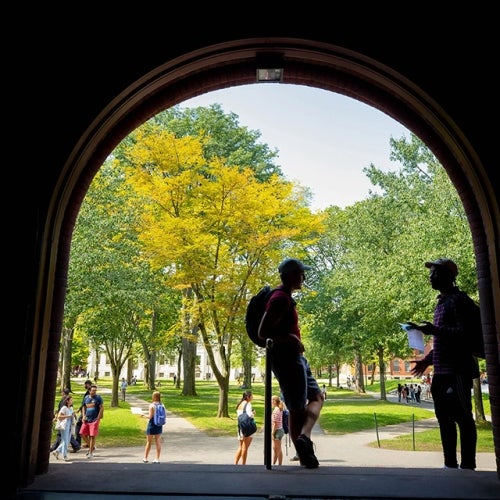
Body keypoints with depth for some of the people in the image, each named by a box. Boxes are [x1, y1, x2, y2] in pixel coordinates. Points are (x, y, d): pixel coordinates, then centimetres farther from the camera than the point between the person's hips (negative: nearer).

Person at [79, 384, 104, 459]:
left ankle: (91, 452, 7)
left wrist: (98, 418, -12)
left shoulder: (98, 398, -6)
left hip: (94, 420, -5)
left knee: (92, 436, -4)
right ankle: (91, 447, 23)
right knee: (82, 433, 2)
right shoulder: (86, 398, 9)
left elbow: (102, 408, -7)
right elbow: (84, 407, 18)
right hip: (86, 420, 5)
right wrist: (84, 416, 5)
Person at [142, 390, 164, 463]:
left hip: (152, 425, -4)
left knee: (149, 442, 10)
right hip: (159, 425, 4)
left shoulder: (152, 405, -15)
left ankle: (145, 458, 21)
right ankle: (157, 459, 13)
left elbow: (150, 416, -16)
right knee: (158, 442, 10)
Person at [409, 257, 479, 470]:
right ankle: (450, 464, 21)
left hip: (457, 371, -9)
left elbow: (466, 332, -18)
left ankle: (467, 466, 3)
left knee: (463, 417, -3)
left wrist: (435, 330, -24)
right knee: (444, 417, 12)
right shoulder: (442, 302, 19)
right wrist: (427, 360, 21)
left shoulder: (458, 300, -8)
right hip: (441, 372, 9)